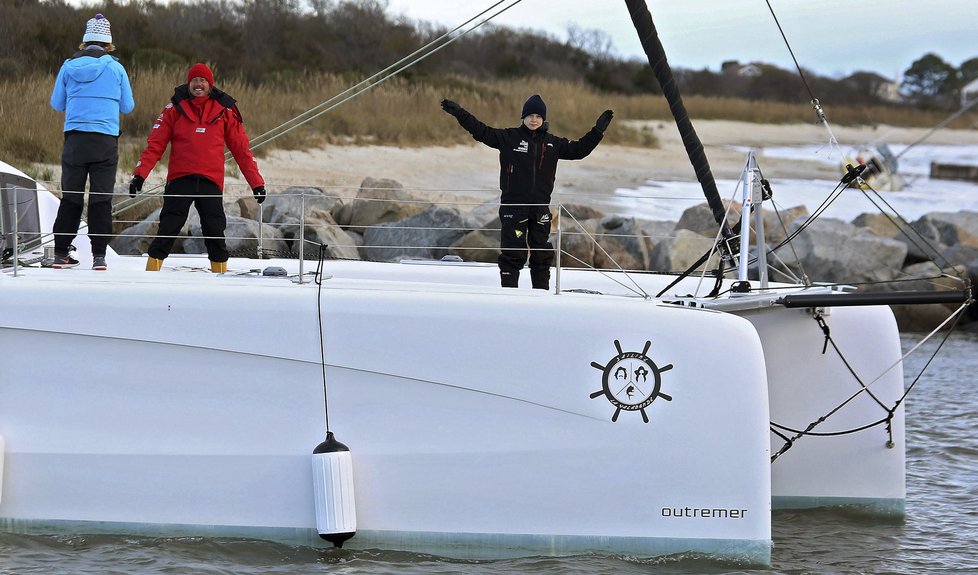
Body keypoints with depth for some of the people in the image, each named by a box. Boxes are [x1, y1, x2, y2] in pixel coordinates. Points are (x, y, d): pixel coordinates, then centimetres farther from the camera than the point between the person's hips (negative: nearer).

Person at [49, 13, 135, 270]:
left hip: (75, 139, 2)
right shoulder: (115, 68, -1)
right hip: (105, 140, -2)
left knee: (71, 197, 9)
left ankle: (61, 253, 9)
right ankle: (98, 255, -3)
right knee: (101, 198, 2)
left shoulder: (69, 66, 3)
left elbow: (57, 104, 12)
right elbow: (128, 106, 8)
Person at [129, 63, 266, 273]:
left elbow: (241, 148, 11)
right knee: (168, 229, -5)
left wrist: (256, 182, 7)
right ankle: (151, 271, 0)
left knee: (215, 232, 1)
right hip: (179, 179, -1)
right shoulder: (176, 108, 7)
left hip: (211, 182, 1)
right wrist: (140, 174, -9)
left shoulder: (224, 111, 9)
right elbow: (156, 143, 3)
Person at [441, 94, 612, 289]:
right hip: (513, 206, -3)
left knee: (542, 254, 8)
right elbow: (481, 132, -5)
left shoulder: (552, 143, 9)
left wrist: (598, 130, 11)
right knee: (512, 253, -3)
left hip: (540, 207, 3)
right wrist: (459, 113, -13)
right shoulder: (509, 137, -1)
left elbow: (578, 149, 16)